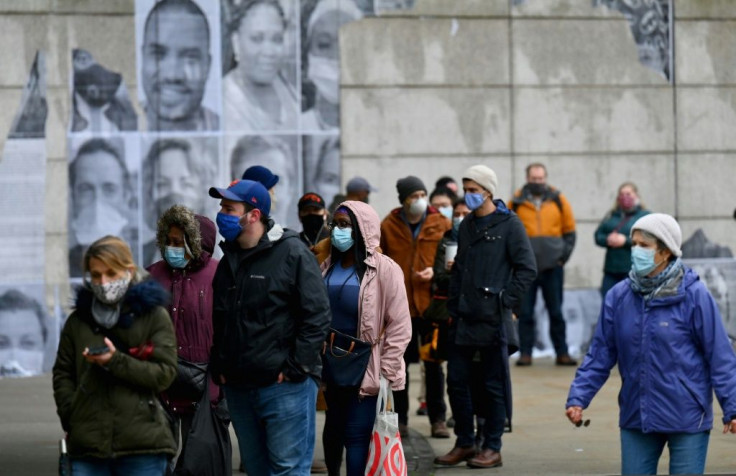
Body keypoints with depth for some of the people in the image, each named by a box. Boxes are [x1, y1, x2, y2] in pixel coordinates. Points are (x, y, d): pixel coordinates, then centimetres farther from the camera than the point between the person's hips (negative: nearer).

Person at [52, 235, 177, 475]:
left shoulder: (154, 315, 3)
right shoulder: (78, 320, 13)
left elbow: (165, 373, -4)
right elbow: (62, 374, 16)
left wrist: (116, 361, -15)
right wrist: (70, 416, 1)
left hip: (142, 446, -3)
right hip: (88, 444, 3)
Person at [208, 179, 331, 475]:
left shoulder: (293, 254, -8)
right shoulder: (229, 262, 15)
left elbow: (317, 316, -12)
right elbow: (218, 322, 22)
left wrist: (296, 367, -14)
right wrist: (218, 367, 11)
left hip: (286, 387, -7)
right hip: (238, 389, 7)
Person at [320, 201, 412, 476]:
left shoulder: (384, 269, -10)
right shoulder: (328, 267, 8)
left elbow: (399, 326, -11)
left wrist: (386, 374, -13)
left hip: (365, 370, -6)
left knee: (357, 435, -6)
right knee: (333, 430, 16)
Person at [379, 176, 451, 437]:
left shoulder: (441, 225, 2)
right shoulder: (388, 227, 2)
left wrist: (436, 272, -11)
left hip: (431, 302, 0)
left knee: (434, 363, 4)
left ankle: (437, 418, 12)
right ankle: (400, 418, 16)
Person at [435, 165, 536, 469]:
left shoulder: (508, 224, -6)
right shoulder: (467, 225, 14)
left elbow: (527, 269, -9)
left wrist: (505, 300, -12)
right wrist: (453, 304, 10)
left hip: (493, 319, -6)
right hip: (464, 318, 7)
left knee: (494, 384, 1)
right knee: (457, 381, 8)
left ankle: (492, 448, 8)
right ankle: (464, 443, 19)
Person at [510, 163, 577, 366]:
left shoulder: (558, 200, 5)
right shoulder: (517, 201, 2)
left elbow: (570, 230, 11)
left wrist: (564, 254, 1)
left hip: (552, 266, 1)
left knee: (556, 312, 6)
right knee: (525, 313, 1)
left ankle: (562, 353, 12)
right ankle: (525, 353, 8)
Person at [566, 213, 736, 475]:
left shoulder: (694, 296, -10)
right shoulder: (618, 296, 1)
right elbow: (600, 355, 6)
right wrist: (578, 398, -3)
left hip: (687, 421, -4)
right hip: (636, 418, 4)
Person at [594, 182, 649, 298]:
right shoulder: (612, 215, 16)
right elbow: (598, 235, 12)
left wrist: (625, 241, -16)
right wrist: (607, 240, -10)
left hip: (632, 271, -5)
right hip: (611, 270, 5)